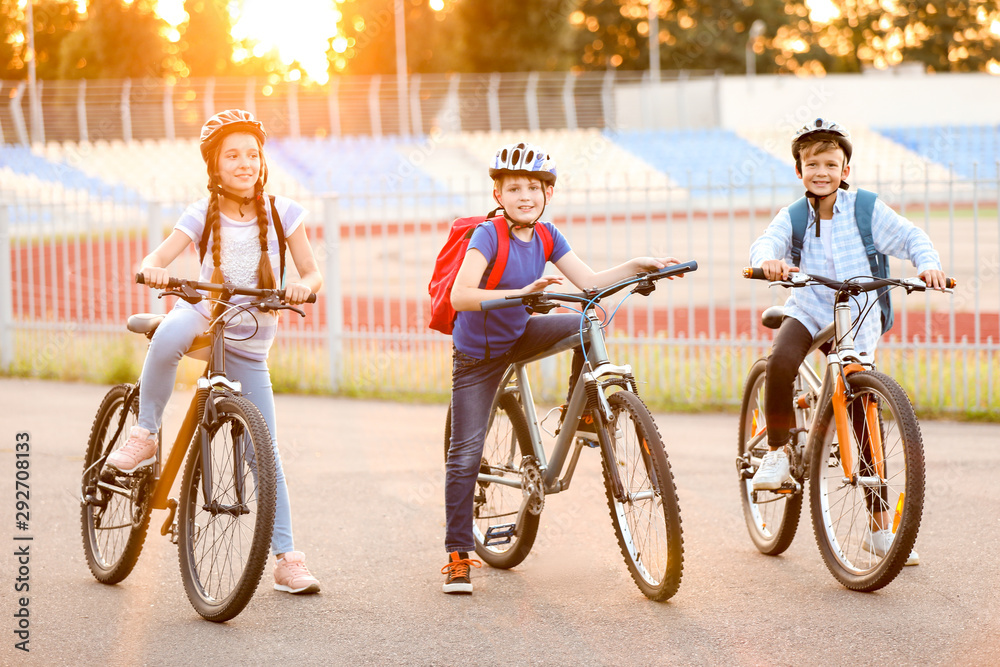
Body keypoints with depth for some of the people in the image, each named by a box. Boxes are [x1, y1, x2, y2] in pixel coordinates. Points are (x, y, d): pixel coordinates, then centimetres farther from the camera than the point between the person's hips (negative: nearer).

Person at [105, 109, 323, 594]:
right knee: (169, 334, -40)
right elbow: (158, 257, -14)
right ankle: (144, 435, -20)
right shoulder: (203, 214, -5)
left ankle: (286, 557, 8)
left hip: (248, 345, 1)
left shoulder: (281, 213, -3)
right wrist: (153, 269, -39)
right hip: (204, 315, -1)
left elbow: (312, 273, -2)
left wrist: (302, 287, -25)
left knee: (265, 451, -2)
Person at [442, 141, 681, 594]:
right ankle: (458, 556, 3)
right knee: (465, 455, -6)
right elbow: (460, 296, -36)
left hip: (518, 335, 5)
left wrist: (638, 265, -15)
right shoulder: (488, 236, -23)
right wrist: (521, 292, -46)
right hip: (477, 355, -5)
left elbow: (589, 281, -4)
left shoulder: (546, 236, -5)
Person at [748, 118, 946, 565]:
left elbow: (908, 235, -8)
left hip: (857, 323, 0)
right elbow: (767, 241, -18)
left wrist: (927, 263, -29)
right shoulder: (793, 217, -1)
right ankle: (777, 454, -14)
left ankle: (880, 529, 6)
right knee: (780, 361, -35)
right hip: (808, 311, 0)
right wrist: (769, 260, -43)